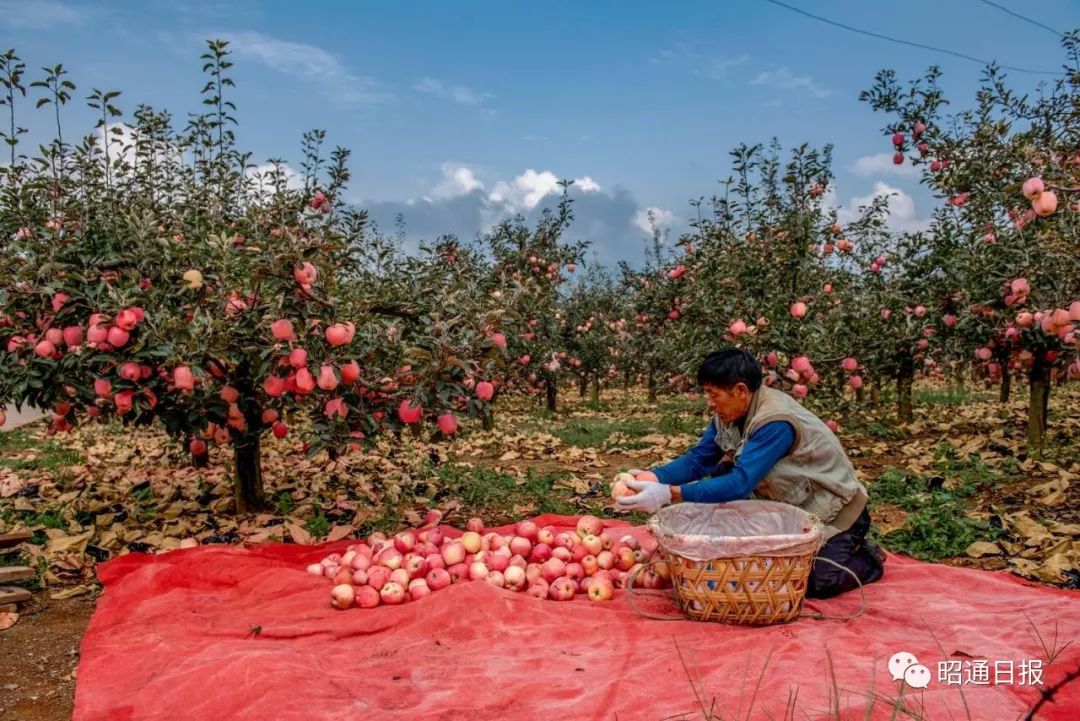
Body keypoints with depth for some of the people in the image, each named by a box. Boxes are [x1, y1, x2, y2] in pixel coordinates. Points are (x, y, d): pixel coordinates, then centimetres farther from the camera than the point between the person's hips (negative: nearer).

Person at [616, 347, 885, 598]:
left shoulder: (776, 422, -32)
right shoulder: (731, 413, -8)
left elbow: (740, 483, -38)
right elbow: (698, 459, -6)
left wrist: (669, 494, -45)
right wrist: (655, 477, -25)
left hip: (832, 509, -7)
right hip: (791, 505, 7)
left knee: (816, 581, -23)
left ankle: (867, 559, 10)